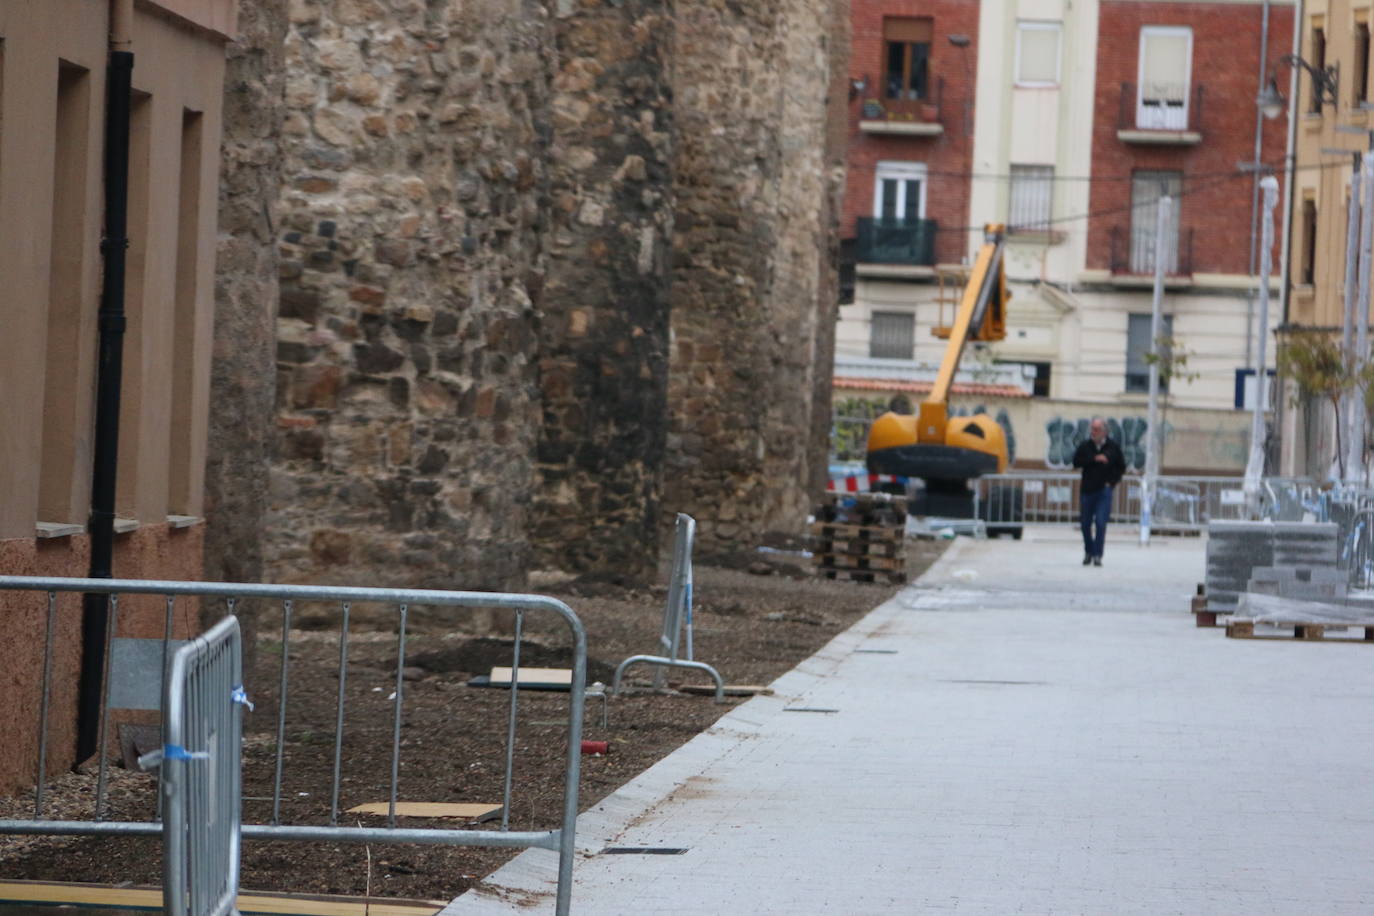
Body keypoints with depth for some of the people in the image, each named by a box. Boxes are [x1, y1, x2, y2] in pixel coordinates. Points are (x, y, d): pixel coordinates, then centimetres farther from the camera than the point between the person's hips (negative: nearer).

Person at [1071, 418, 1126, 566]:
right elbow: (1076, 462, -9)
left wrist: (1112, 481, -1)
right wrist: (1095, 459, -17)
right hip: (1087, 490, 2)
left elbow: (1121, 467, 10)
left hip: (1104, 491, -2)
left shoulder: (1113, 447, 3)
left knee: (1100, 523, -13)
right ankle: (1088, 552, 26)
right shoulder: (1085, 446, 4)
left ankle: (1097, 555, -10)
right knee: (1086, 523, 8)